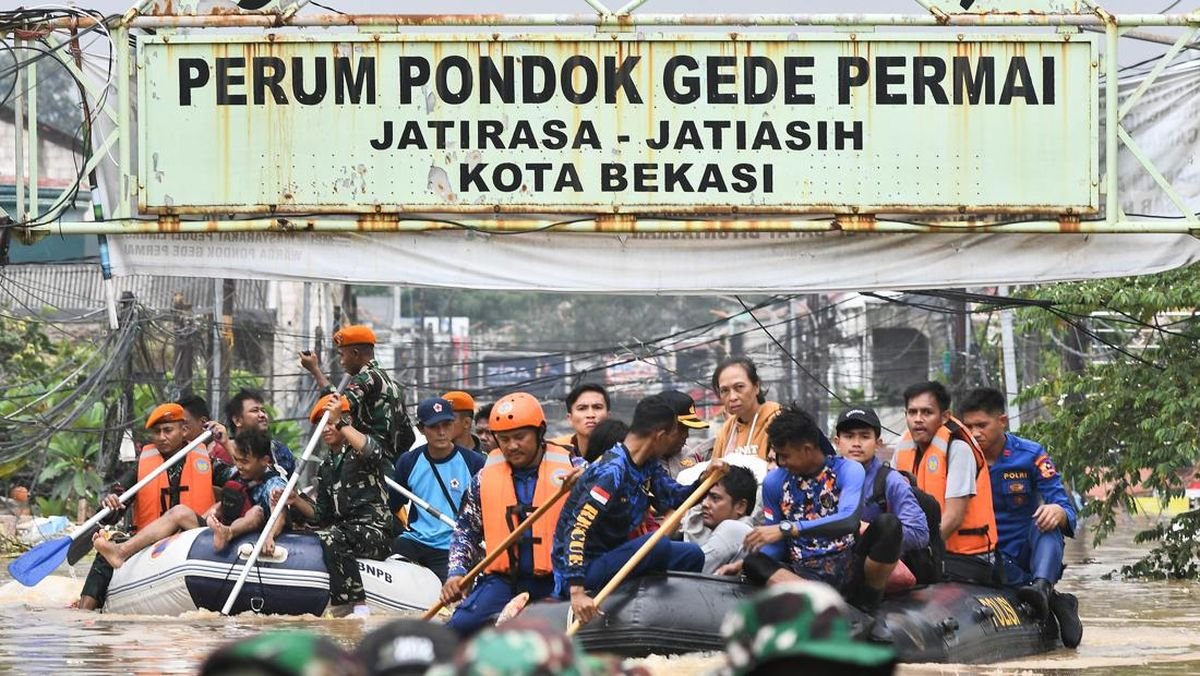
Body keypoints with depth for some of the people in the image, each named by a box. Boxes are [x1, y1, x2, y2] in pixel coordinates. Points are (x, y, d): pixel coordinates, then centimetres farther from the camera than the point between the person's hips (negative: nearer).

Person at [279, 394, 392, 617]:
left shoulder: (358, 451, 2)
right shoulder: (326, 468, 22)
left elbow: (371, 452, -27)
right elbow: (321, 515, 16)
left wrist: (340, 423, -24)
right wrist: (296, 501, -3)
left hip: (374, 532, -8)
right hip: (344, 529, 8)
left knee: (330, 537, -35)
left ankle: (357, 606, -38)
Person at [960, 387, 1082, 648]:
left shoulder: (1030, 455, -3)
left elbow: (1066, 511, -10)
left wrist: (1058, 512, -36)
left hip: (1029, 551, 0)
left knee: (1047, 522, -32)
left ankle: (1042, 586, -53)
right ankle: (1055, 602, -27)